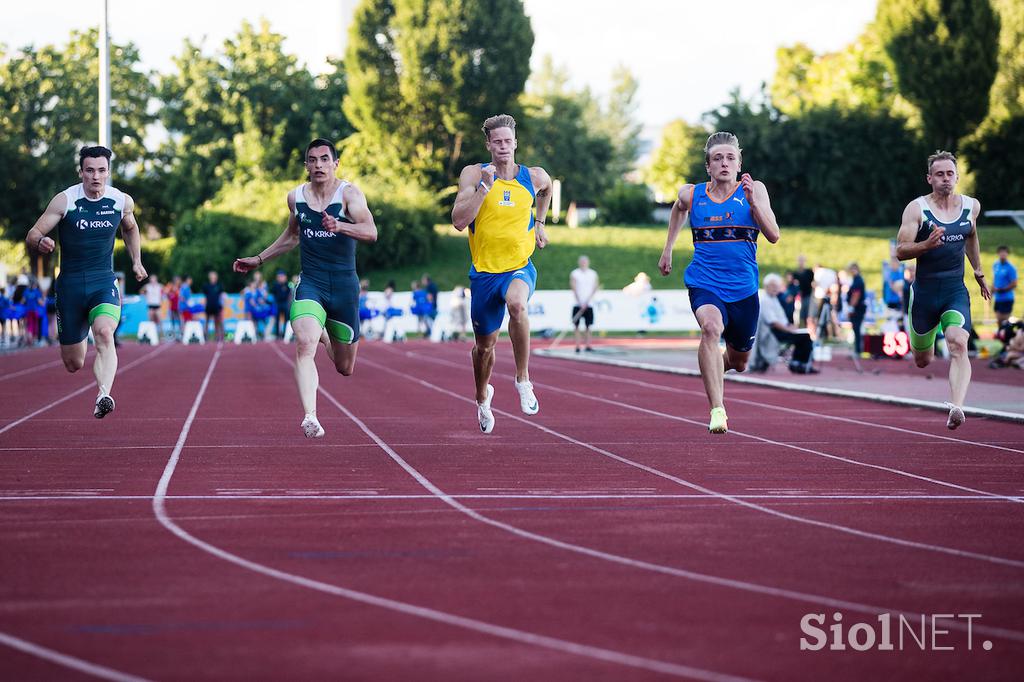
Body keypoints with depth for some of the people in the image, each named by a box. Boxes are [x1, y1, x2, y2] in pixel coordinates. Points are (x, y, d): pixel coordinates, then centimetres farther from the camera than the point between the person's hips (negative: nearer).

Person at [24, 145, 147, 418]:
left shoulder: (122, 201, 1)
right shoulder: (65, 200, -8)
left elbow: (130, 228, 24)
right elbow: (32, 235, -7)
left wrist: (136, 261, 13)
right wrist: (40, 242, -30)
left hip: (104, 282, 0)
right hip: (70, 283, 0)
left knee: (105, 333, -32)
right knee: (74, 364, 7)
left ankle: (103, 396, -45)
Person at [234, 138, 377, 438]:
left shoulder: (349, 193, -6)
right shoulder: (296, 197, 6)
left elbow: (371, 232, -20)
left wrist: (340, 226, -38)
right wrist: (258, 259, 26)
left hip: (344, 284, -1)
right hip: (310, 282, 1)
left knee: (344, 369, 12)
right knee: (304, 344, -28)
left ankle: (325, 335, 48)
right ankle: (310, 417, -33)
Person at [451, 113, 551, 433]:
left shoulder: (535, 177, 3)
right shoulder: (474, 174, -4)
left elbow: (546, 190, 29)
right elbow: (459, 221, -15)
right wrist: (484, 188, -21)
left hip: (520, 267, -1)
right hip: (484, 271, 1)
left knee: (517, 304, -36)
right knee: (485, 345, 13)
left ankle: (523, 379, -21)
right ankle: (482, 398, 43)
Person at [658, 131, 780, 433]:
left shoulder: (753, 190, -2)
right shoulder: (692, 194, 0)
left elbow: (773, 236, -11)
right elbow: (678, 208, 25)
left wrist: (753, 201, -22)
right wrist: (668, 248, 26)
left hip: (743, 288, 2)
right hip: (704, 283, -2)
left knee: (739, 361, 16)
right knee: (711, 327, -35)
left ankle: (713, 367, 55)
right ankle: (717, 410, -39)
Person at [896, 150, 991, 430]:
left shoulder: (971, 206, 4)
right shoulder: (916, 208, -8)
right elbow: (900, 251, -12)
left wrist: (979, 272, 31)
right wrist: (927, 244, -29)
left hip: (956, 291, 1)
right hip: (924, 290, -1)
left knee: (958, 345, -25)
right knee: (922, 360, 12)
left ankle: (956, 407, -36)